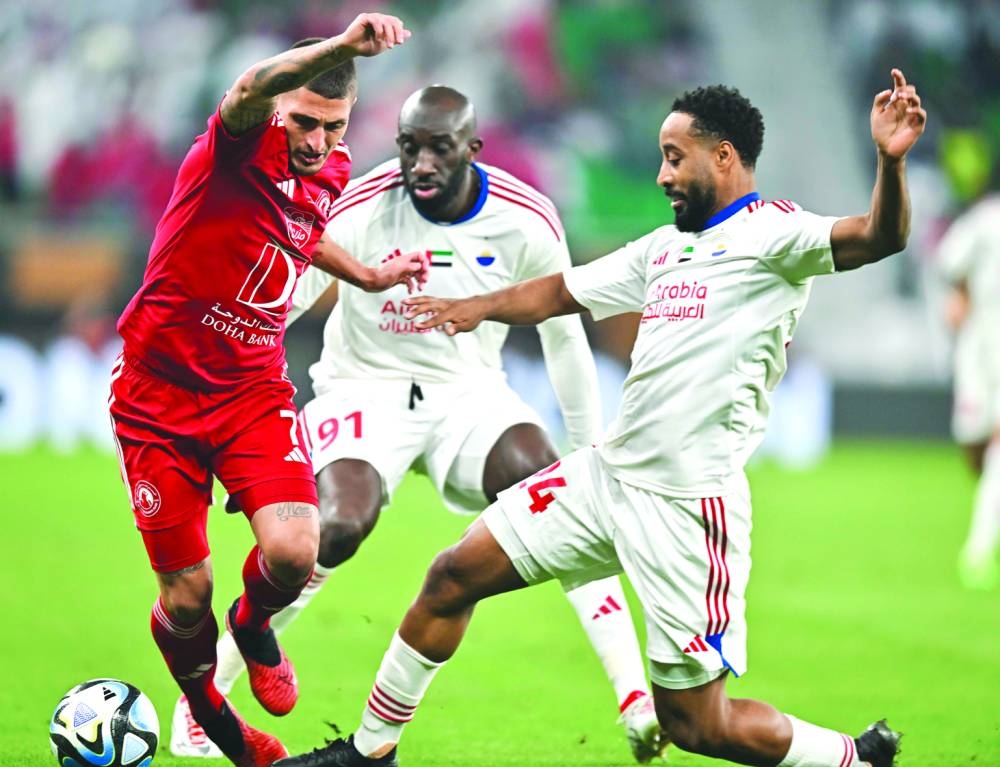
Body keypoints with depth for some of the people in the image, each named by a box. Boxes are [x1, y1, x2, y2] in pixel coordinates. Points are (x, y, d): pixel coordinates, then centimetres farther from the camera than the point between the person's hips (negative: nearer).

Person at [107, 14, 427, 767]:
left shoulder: (329, 174, 2)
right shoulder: (236, 149, -18)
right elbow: (251, 89, -43)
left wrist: (364, 276, 23)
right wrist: (342, 46, -61)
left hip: (254, 390, 4)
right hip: (160, 395, -4)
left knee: (293, 553, -20)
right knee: (186, 598, 0)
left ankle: (254, 622, 16)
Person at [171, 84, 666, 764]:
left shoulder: (526, 221, -11)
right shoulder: (363, 209, -19)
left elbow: (563, 334, 5)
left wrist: (590, 449, 10)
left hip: (469, 390, 3)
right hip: (366, 386, -3)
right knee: (339, 527, -28)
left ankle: (638, 700, -15)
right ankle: (208, 689, -12)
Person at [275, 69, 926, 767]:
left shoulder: (772, 232, -9)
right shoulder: (665, 247, 16)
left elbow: (878, 238, -27)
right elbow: (561, 293, 30)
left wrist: (891, 161, -45)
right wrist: (480, 307, 22)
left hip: (689, 503, -8)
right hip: (606, 474, 8)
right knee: (454, 578, 10)